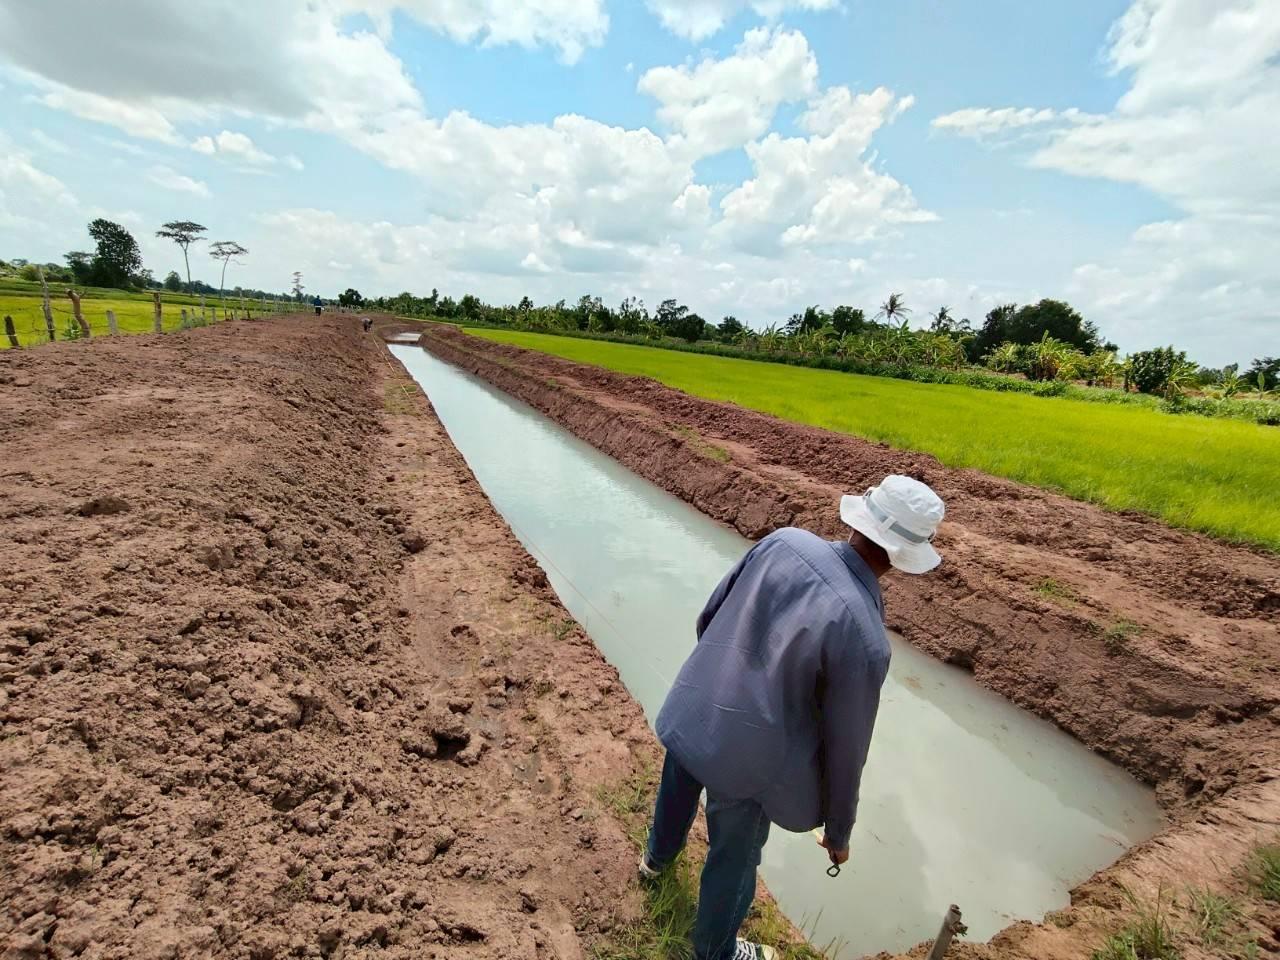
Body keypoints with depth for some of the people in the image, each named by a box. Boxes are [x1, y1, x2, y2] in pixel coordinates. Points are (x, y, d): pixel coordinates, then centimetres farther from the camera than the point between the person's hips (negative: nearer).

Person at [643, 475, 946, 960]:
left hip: (691, 713, 6)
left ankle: (658, 855, 69)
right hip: (745, 757, -5)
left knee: (677, 791, 36)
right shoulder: (864, 640, -27)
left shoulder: (784, 541, -16)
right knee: (735, 859, 25)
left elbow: (708, 617, -3)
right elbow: (845, 750, -14)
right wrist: (839, 831, 6)